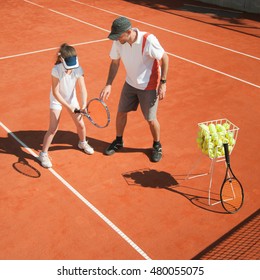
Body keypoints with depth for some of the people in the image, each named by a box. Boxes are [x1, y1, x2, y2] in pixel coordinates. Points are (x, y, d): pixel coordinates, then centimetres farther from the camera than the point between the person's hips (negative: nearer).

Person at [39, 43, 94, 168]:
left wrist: (84, 105, -39)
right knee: (53, 129, -8)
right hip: (57, 100, -3)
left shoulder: (78, 69, -22)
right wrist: (68, 107, -31)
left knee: (80, 124, 8)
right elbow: (55, 92, -27)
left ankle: (82, 143, 39)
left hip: (71, 98, 4)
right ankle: (43, 154, 10)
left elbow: (83, 89, -24)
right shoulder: (56, 70, -30)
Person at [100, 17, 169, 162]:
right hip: (130, 83, 5)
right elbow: (115, 63, -1)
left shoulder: (148, 40, -30)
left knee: (151, 119, 4)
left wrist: (163, 83, -18)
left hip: (149, 86, -5)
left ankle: (157, 146, 31)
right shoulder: (118, 41, -14)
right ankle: (119, 141, 37)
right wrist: (109, 85, -9)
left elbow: (165, 58, -17)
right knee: (121, 112, 12)